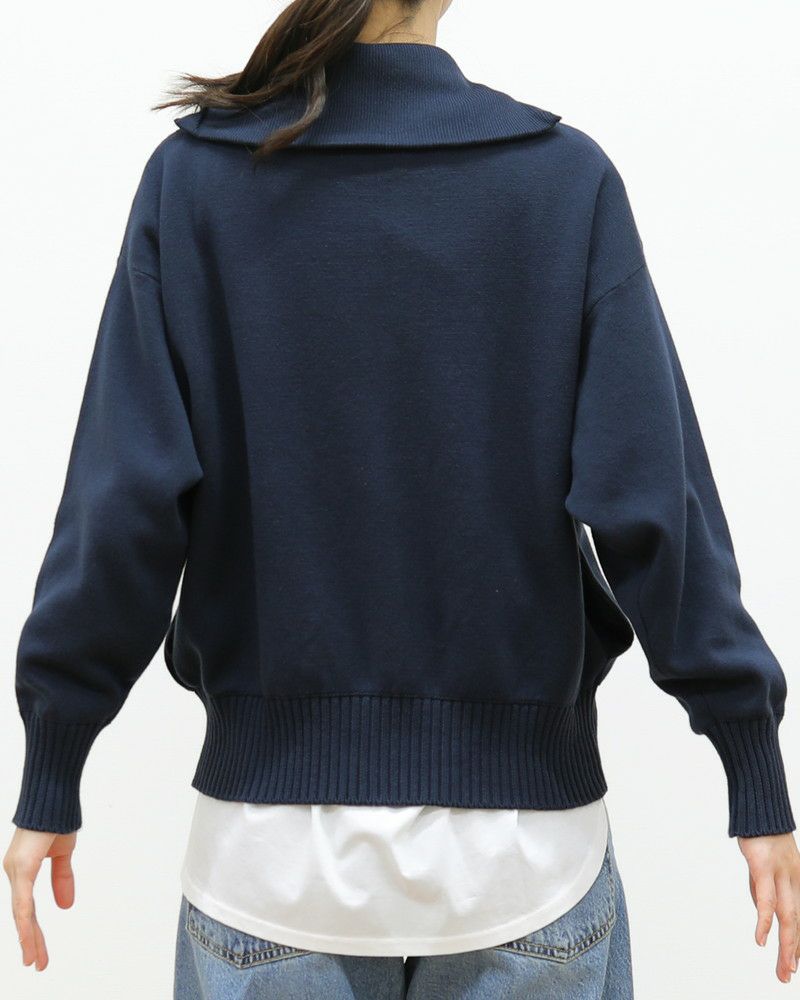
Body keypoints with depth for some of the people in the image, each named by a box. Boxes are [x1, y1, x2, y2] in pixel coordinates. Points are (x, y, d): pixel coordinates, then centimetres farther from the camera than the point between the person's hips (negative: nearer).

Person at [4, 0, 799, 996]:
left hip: (273, 832, 1)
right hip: (522, 830, 0)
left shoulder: (191, 178, -5)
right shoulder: (566, 176, -6)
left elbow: (127, 499, -9)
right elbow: (648, 500, -10)